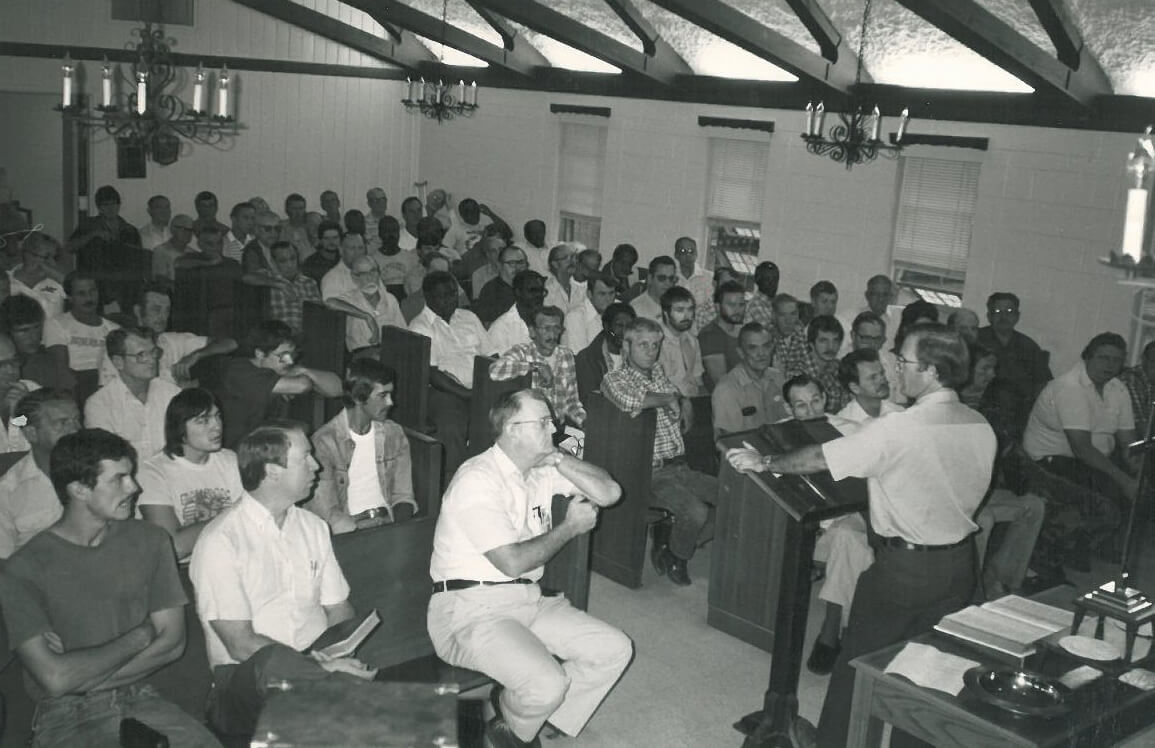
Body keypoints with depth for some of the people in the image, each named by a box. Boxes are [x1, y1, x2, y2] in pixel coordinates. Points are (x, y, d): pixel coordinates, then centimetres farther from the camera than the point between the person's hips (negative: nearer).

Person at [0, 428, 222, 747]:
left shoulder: (149, 541, 5)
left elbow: (172, 642, 1)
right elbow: (55, 678, -15)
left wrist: (83, 678, -8)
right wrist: (139, 636, -6)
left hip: (141, 700, 3)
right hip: (66, 717, -3)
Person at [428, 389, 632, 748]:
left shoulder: (543, 468, 9)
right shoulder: (477, 480, -16)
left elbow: (609, 493, 4)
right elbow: (513, 562, -21)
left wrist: (560, 459, -9)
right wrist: (570, 526, -8)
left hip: (529, 598, 8)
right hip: (472, 608, -8)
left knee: (615, 650, -2)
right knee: (548, 684, -28)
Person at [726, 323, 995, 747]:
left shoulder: (895, 430, -23)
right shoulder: (982, 429, -4)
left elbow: (819, 459, -16)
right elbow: (973, 493, 8)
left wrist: (764, 463, -2)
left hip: (903, 566, -6)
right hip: (960, 565, 6)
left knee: (860, 663, 11)